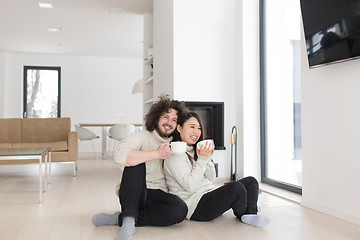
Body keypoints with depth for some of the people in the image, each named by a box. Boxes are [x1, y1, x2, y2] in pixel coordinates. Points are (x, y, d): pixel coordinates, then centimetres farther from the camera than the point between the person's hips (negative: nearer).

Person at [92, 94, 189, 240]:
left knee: (181, 209, -29)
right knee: (136, 162, -28)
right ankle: (129, 221, -35)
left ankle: (119, 218, -21)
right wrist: (157, 154, -25)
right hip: (133, 194, -3)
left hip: (158, 195, 3)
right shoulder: (141, 137, -1)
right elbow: (119, 156, -26)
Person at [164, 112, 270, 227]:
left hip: (210, 194, 10)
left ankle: (250, 214, -19)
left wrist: (208, 157, -2)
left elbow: (210, 178, 14)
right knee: (237, 187, -31)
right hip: (195, 207, -10)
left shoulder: (194, 150, 19)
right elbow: (189, 185, -19)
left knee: (251, 181, 6)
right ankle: (241, 214, 0)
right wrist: (202, 159, -17)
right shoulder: (175, 154, -9)